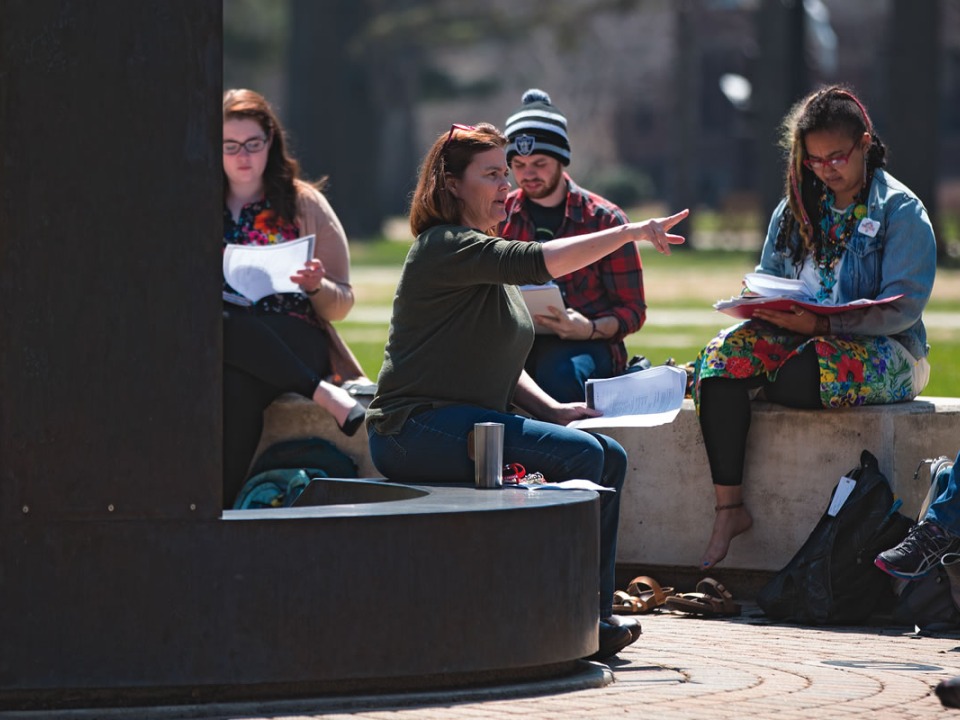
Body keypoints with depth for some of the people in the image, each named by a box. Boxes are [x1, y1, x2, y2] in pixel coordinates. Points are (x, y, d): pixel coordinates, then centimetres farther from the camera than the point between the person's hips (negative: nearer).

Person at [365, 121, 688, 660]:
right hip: (417, 428, -10)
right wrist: (631, 232, -25)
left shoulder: (485, 254, 21)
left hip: (471, 422, 10)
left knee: (609, 457, 0)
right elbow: (538, 263, -26)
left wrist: (550, 409, 9)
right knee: (578, 455, -23)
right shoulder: (445, 247, -11)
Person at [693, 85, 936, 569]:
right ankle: (728, 507, -29)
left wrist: (822, 323, -26)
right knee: (726, 355, -26)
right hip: (800, 336, 6)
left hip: (884, 349, -6)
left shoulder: (902, 210, -3)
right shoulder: (796, 209, 16)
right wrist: (761, 304, -9)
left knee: (793, 378, -37)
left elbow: (903, 306, -13)